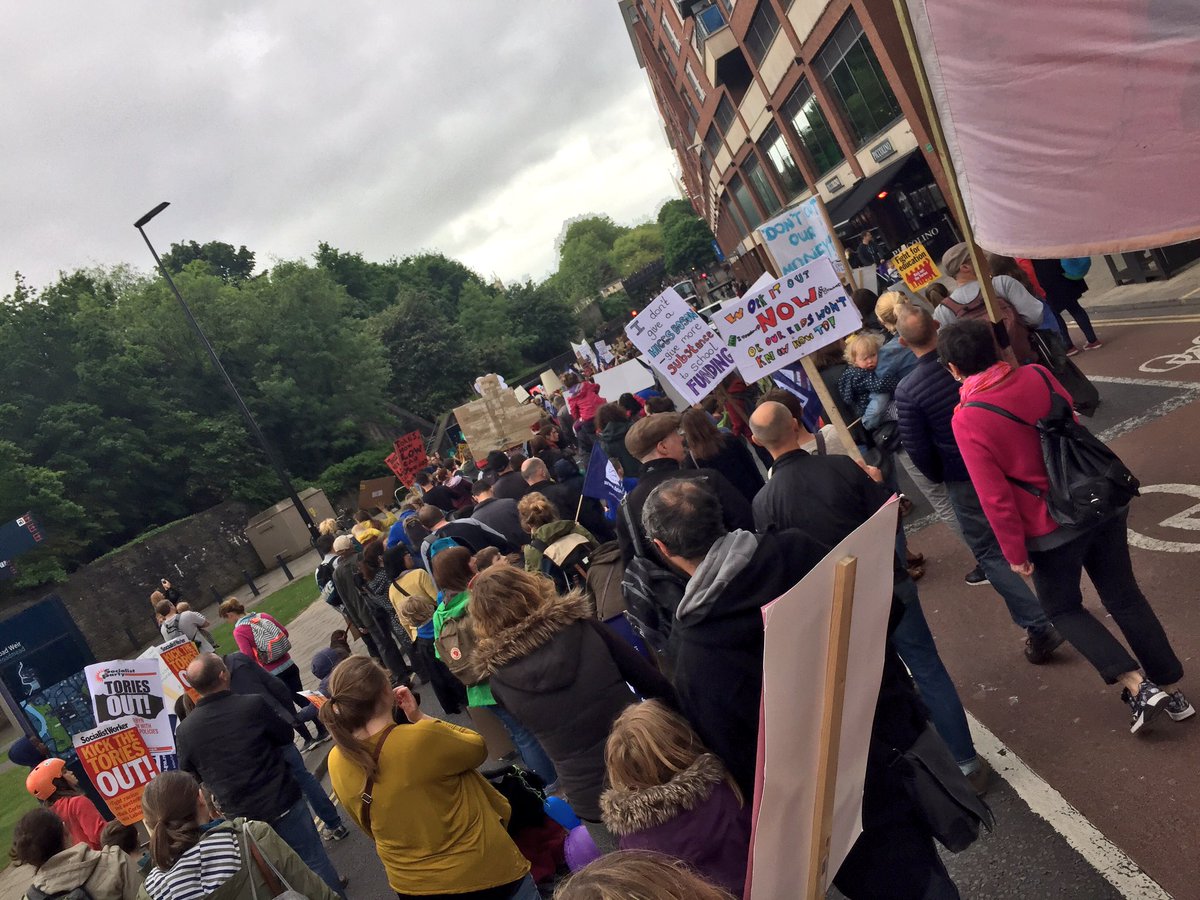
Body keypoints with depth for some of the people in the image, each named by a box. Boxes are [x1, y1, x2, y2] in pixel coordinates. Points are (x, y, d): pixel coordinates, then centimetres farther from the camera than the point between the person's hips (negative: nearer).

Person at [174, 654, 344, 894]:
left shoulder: (184, 731, -11)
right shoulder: (253, 704, -20)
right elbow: (286, 736, -3)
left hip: (239, 817, 3)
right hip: (283, 803, -3)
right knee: (314, 862, 12)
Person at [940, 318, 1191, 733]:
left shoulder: (966, 419, -20)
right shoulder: (1037, 376, -5)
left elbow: (995, 496, -18)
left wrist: (1015, 552, -7)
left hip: (1052, 527, -5)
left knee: (1062, 608, 19)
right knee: (1124, 596, 20)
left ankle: (1136, 683, 8)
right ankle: (1171, 688, 30)